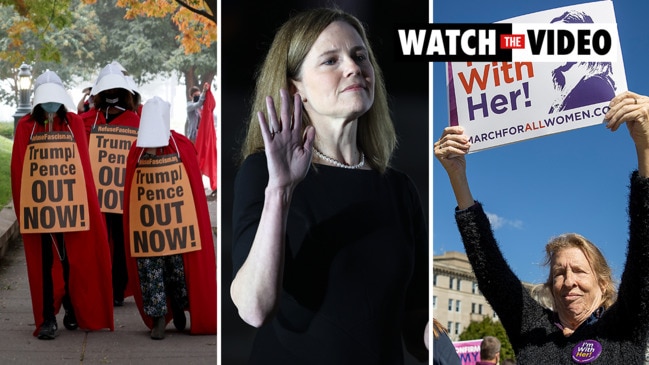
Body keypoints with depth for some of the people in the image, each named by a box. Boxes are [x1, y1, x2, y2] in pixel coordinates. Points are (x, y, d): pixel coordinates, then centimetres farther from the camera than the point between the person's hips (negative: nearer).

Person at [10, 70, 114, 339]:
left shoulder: (74, 123, 6)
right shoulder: (26, 126, 3)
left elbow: (84, 166, 4)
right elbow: (18, 170, 2)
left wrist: (86, 203, -1)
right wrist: (22, 208, -3)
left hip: (71, 205, 1)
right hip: (39, 205, -1)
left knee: (73, 261, 7)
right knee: (45, 263, 2)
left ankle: (73, 310, 25)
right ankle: (47, 319, 8)